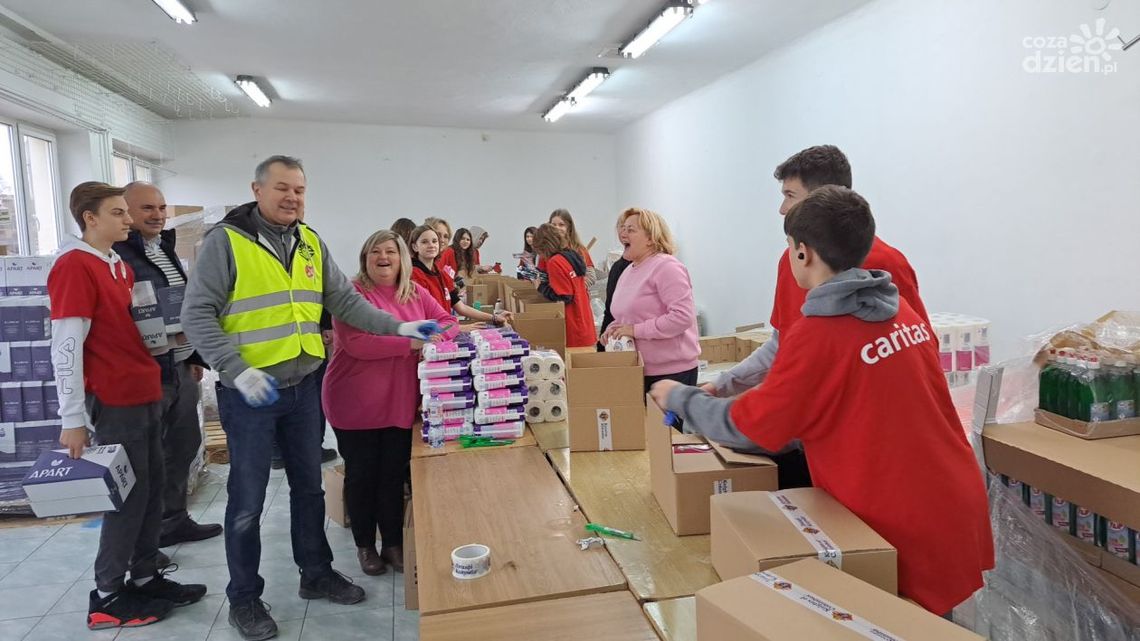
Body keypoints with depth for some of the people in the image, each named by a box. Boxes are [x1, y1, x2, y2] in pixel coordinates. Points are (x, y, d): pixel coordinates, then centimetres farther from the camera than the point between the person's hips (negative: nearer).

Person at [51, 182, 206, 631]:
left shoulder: (119, 265, 14)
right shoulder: (73, 266, -14)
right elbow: (66, 347, -18)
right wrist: (72, 419, -19)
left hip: (146, 393, 9)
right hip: (114, 401, -9)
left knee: (152, 491, 14)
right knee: (129, 496, 0)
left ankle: (145, 578, 27)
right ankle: (107, 597, 15)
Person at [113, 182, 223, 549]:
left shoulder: (165, 249, 15)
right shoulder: (117, 255, -14)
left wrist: (194, 355, 21)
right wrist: (161, 330, -24)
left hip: (180, 368, 9)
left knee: (184, 446, 17)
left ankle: (175, 520, 32)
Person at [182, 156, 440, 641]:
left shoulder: (311, 243, 7)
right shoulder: (225, 240, -10)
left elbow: (344, 301, 7)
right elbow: (197, 315, -13)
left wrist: (396, 327, -5)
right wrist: (238, 371, -23)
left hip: (303, 388, 6)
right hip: (250, 393, -5)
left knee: (309, 486, 17)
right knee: (248, 499, 7)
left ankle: (316, 574, 35)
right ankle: (244, 598, 25)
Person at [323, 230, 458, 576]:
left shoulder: (416, 293, 7)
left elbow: (448, 322, 7)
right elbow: (357, 343, -23)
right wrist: (411, 342, -26)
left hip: (401, 403, 4)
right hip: (356, 404, -4)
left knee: (394, 474, 13)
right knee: (362, 474, 11)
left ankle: (394, 544, 27)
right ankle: (365, 546, 28)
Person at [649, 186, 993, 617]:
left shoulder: (816, 336, -21)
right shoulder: (904, 312, 3)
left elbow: (746, 426, -12)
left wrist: (678, 398, 3)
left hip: (908, 533, -7)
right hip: (960, 506, 8)